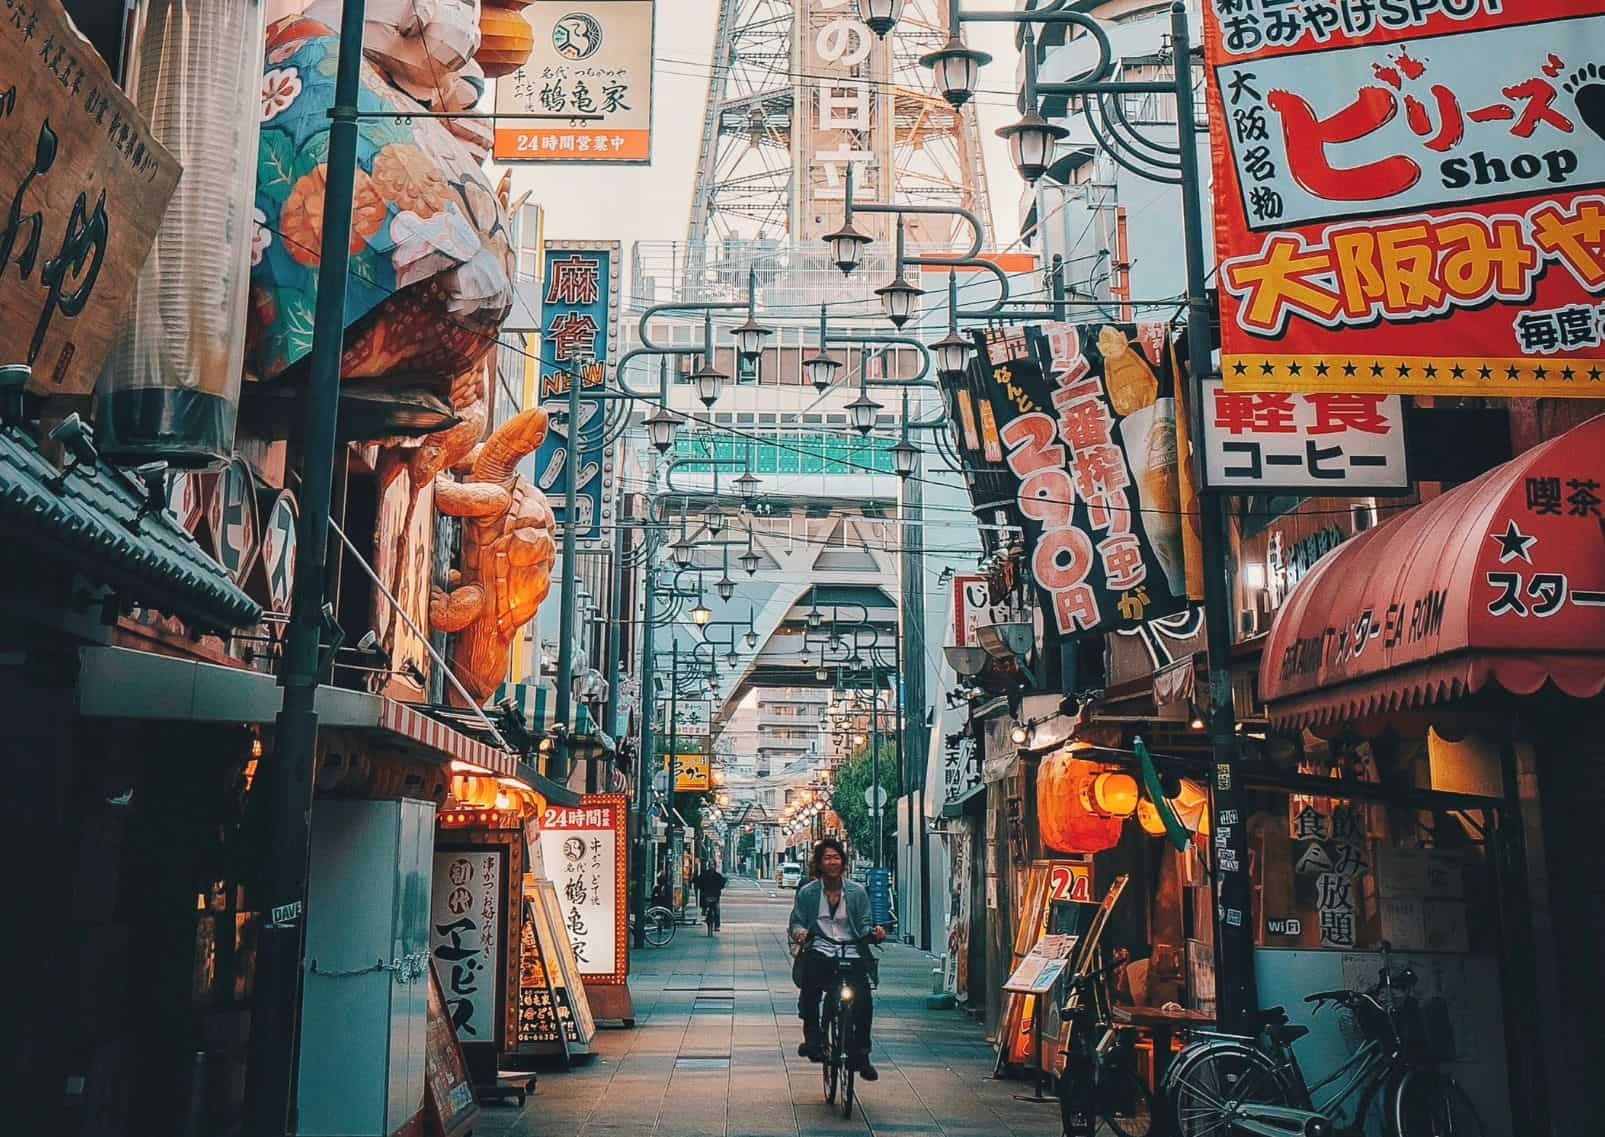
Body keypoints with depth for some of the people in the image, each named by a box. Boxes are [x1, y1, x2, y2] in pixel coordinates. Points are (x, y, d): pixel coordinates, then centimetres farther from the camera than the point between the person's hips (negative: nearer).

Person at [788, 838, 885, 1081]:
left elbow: (863, 924, 11)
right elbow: (797, 922, 8)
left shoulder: (857, 891, 10)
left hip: (851, 953, 1)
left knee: (864, 1001, -18)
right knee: (810, 980, -34)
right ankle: (812, 1035, -14)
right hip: (819, 952, -1)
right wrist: (799, 932, -15)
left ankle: (860, 1054, 3)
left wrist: (873, 931, -11)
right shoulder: (807, 892, 8)